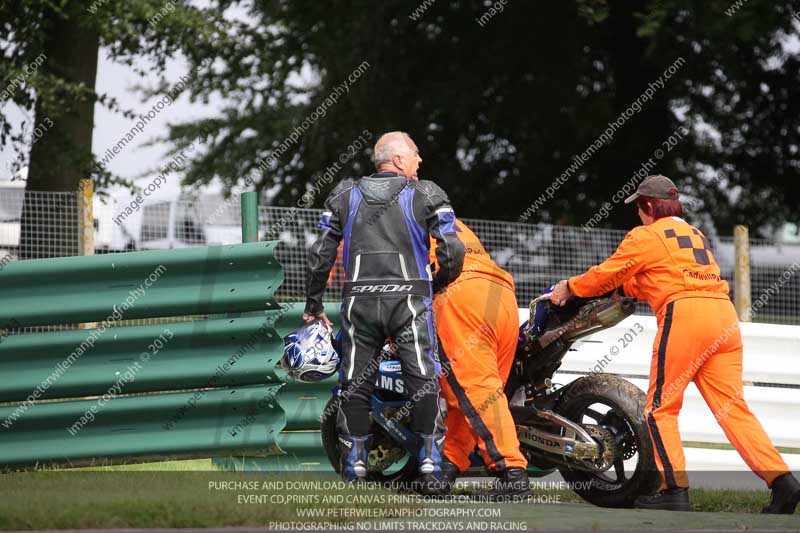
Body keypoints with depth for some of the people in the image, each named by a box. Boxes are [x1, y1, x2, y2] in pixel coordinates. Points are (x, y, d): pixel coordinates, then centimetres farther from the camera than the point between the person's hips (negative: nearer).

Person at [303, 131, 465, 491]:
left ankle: (354, 465, 8)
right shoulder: (427, 195, 4)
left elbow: (320, 255, 8)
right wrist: (438, 283, 14)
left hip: (359, 300, 2)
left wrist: (313, 306, 15)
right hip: (410, 299, -2)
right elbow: (453, 251, -5)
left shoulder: (344, 196, 12)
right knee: (423, 381, 0)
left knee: (355, 384, 10)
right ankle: (430, 464, -6)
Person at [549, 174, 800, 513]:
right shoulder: (696, 235, 29)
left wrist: (569, 287, 26)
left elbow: (606, 275, 10)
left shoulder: (646, 236, 7)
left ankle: (674, 490, -8)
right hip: (724, 315, 7)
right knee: (732, 407, 2)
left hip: (683, 314, -7)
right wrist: (626, 287, 46)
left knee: (661, 408, 1)